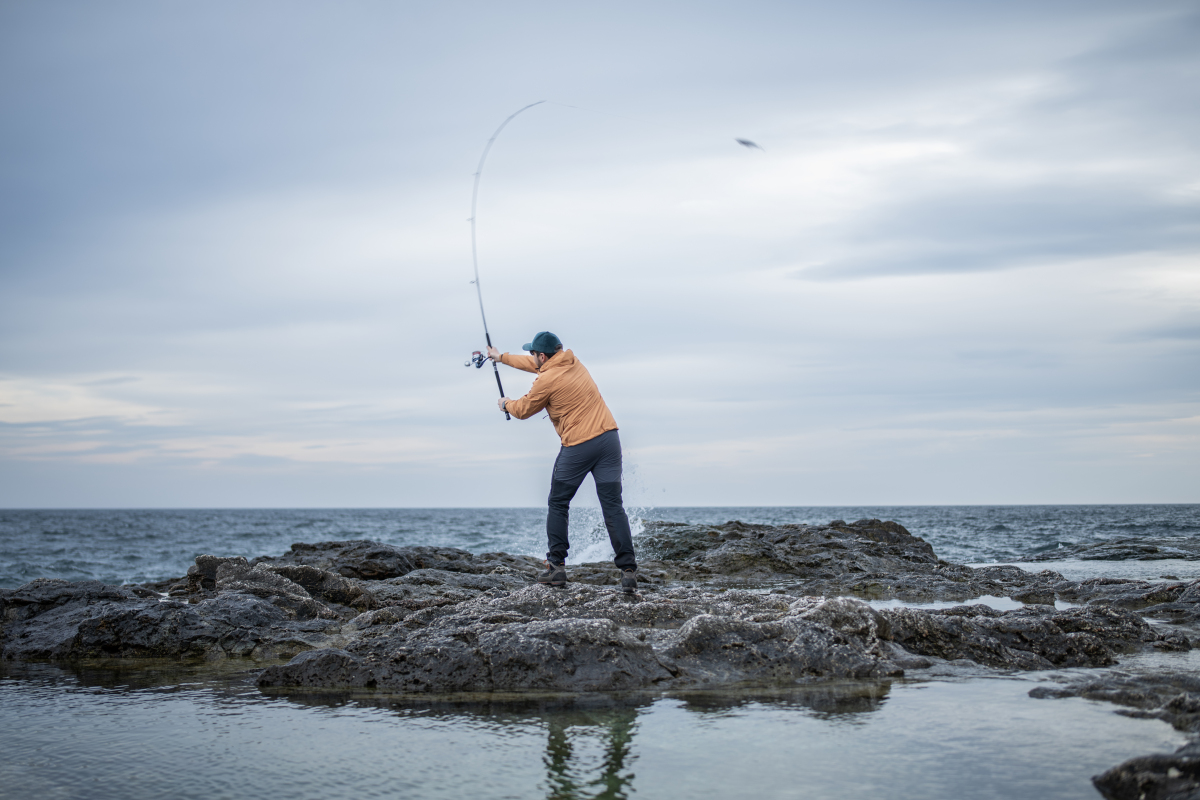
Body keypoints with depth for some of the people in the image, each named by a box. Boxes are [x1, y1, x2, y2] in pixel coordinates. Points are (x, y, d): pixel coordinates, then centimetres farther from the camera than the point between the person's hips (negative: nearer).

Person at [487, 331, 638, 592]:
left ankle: (556, 566, 15)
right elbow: (537, 365, 31)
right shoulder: (572, 361, 12)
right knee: (613, 506, 0)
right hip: (609, 437, 6)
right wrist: (502, 357, 43)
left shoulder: (546, 381, -9)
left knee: (558, 505, 14)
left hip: (578, 447, -6)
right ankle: (628, 570, -7)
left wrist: (506, 404, 32)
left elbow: (523, 410, 9)